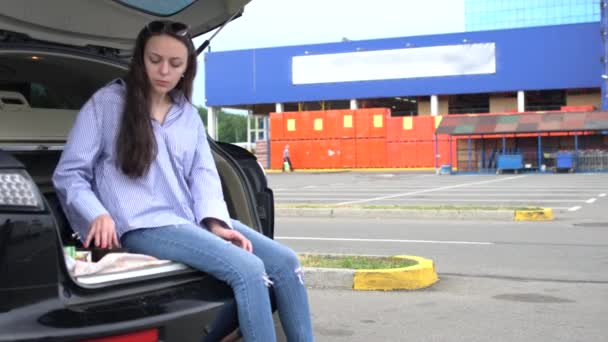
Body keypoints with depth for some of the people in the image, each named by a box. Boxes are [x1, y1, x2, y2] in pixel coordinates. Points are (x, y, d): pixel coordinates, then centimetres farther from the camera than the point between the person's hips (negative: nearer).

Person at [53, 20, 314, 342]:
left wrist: (215, 221, -11)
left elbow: (204, 173, 8)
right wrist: (98, 214, -19)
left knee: (284, 261, -8)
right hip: (143, 226, -6)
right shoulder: (107, 103, 0)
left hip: (193, 220, 6)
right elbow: (68, 174, 0)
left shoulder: (188, 114, 17)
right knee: (248, 269, -26)